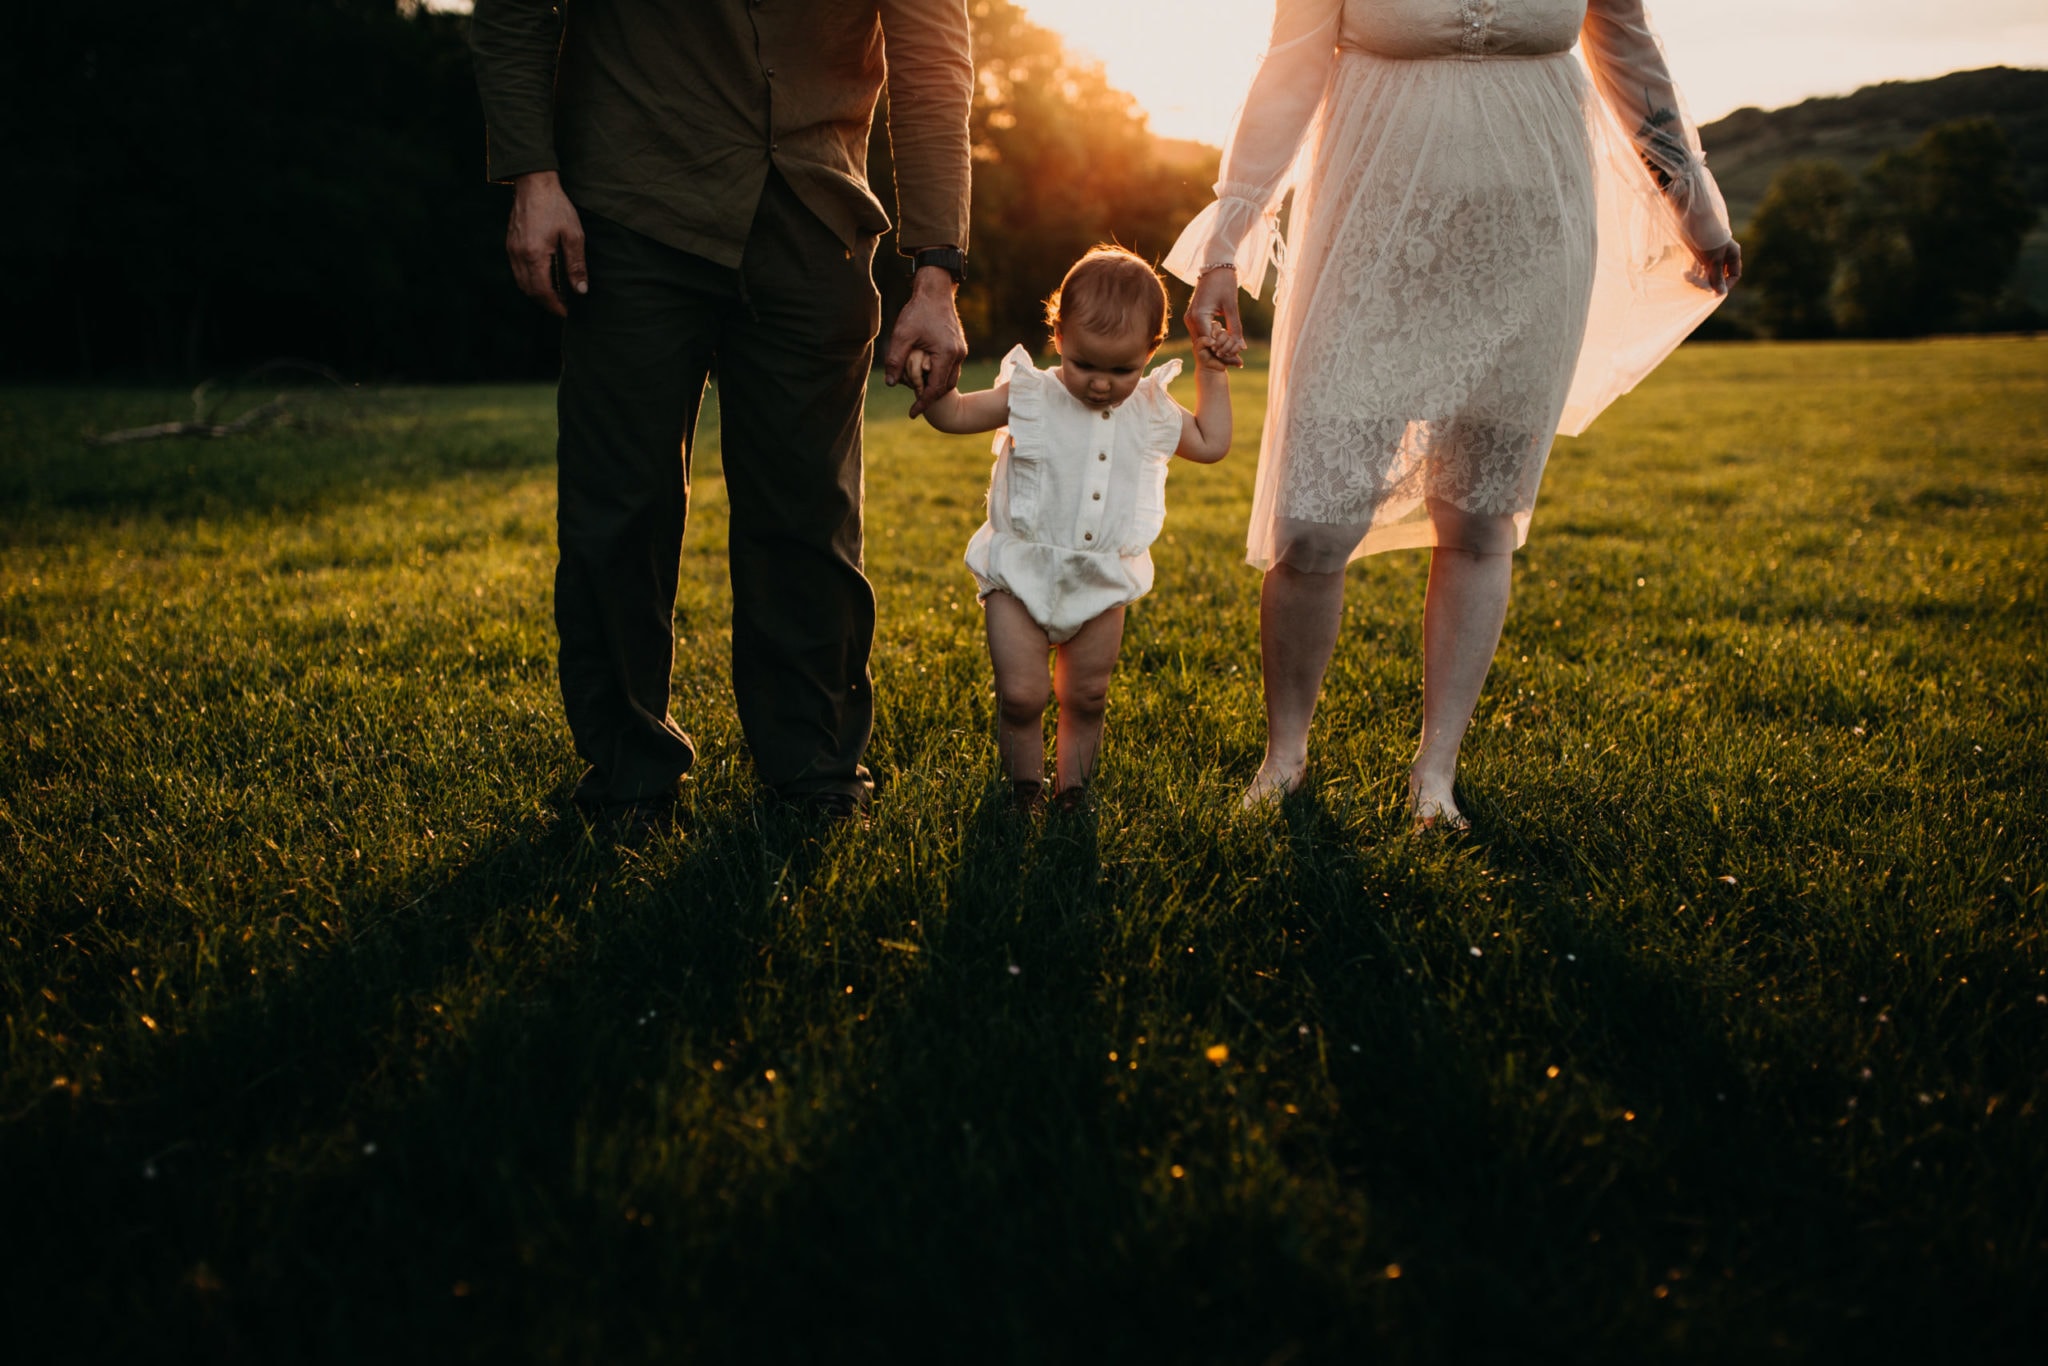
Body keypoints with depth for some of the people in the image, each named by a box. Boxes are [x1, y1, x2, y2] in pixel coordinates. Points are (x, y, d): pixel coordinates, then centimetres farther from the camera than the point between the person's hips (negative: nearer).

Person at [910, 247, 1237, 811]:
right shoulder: (1030, 397, -6)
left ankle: (1073, 792, 30)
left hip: (1101, 584, 3)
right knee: (1020, 696, -5)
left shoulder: (1151, 412, 4)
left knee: (1087, 698, 12)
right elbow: (955, 414, -5)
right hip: (1023, 574, -3)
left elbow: (1211, 444, 18)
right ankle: (1023, 795, 16)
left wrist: (1213, 372, 11)